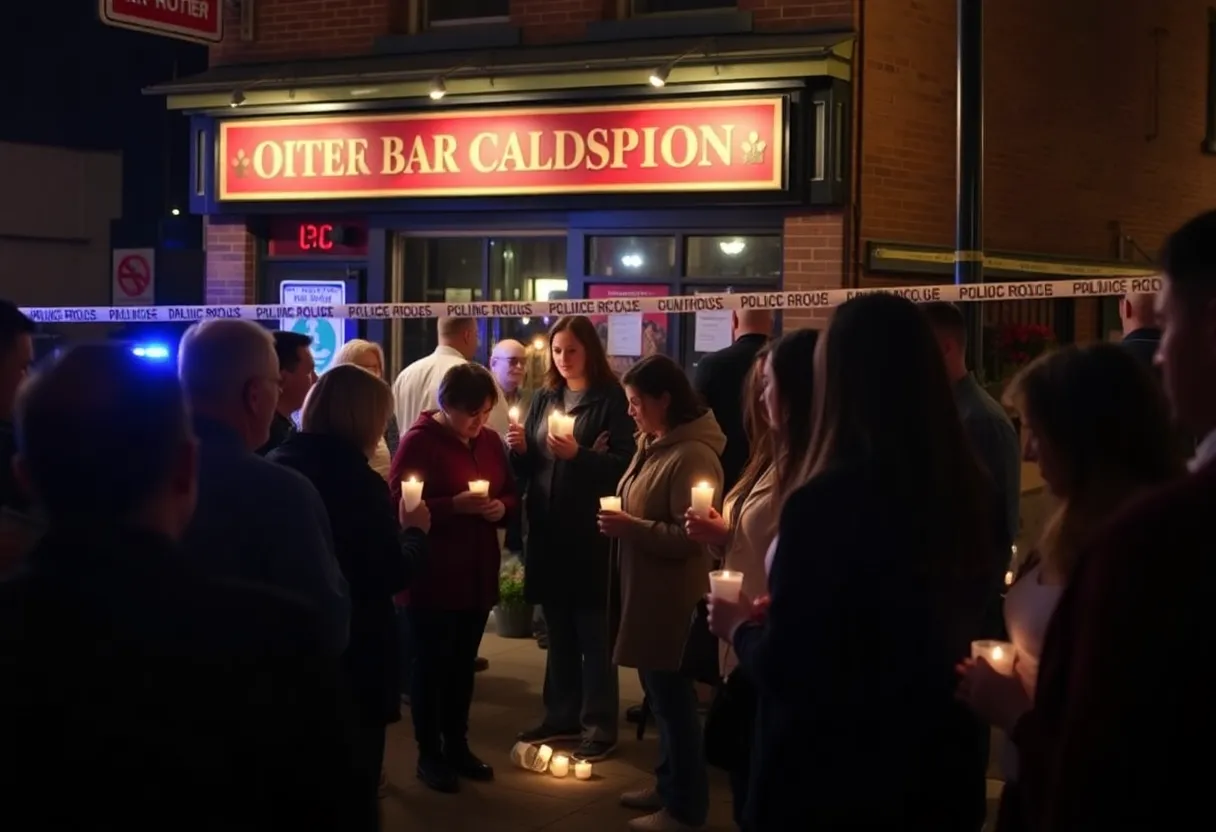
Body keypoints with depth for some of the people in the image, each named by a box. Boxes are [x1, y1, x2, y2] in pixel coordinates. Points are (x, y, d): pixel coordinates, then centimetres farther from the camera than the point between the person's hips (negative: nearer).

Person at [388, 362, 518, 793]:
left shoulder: (490, 441, 7)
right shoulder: (418, 442, -13)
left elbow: (511, 495, 14)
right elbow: (400, 506, -18)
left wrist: (501, 508, -8)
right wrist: (454, 506, -26)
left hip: (478, 573, 6)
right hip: (433, 576, -6)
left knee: (463, 664, 15)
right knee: (431, 665, 3)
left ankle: (457, 745, 27)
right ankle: (429, 754, 14)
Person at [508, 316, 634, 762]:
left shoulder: (611, 399, -5)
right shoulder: (543, 398, 13)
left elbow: (624, 465, -11)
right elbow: (529, 467, 15)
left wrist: (578, 454, -22)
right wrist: (520, 449, -5)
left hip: (591, 532, -6)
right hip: (548, 529, 6)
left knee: (594, 632, -1)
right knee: (558, 630, 13)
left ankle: (599, 726, 5)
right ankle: (562, 715, 23)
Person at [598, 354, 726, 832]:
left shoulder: (692, 456, -20)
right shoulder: (652, 444, 10)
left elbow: (690, 538, -23)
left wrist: (630, 527, -22)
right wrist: (621, 518, 6)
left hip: (671, 598, -10)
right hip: (646, 590, 10)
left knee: (672, 697, 0)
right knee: (659, 694, 19)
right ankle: (668, 785, 32)